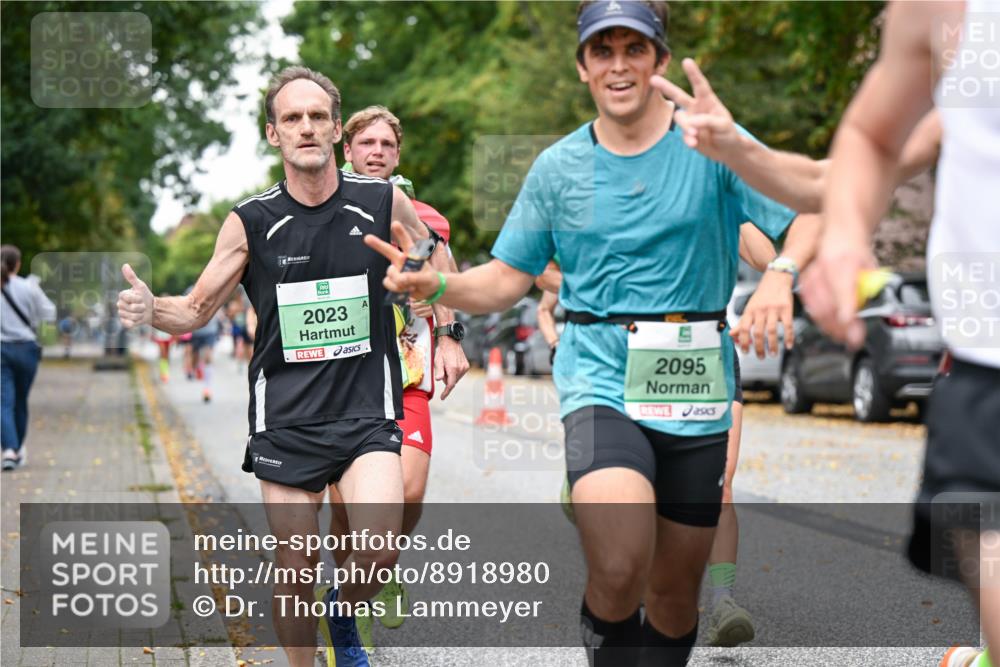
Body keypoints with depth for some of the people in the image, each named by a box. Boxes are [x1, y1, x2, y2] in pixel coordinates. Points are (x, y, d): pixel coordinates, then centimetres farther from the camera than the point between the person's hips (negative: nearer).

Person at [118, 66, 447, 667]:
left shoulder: (385, 203, -2)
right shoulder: (251, 222, -3)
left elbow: (439, 271, 17)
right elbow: (197, 310, 5)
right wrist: (151, 309, -15)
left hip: (367, 412, 0)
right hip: (285, 419, 1)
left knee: (379, 550, -18)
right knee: (296, 570, 3)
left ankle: (345, 616, 15)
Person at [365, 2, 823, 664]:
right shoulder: (558, 167, 5)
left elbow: (810, 216, -7)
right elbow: (508, 278, 11)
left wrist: (780, 275, -28)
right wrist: (435, 284, -8)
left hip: (695, 391, 1)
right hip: (599, 380, -1)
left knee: (675, 590, 11)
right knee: (619, 568, -26)